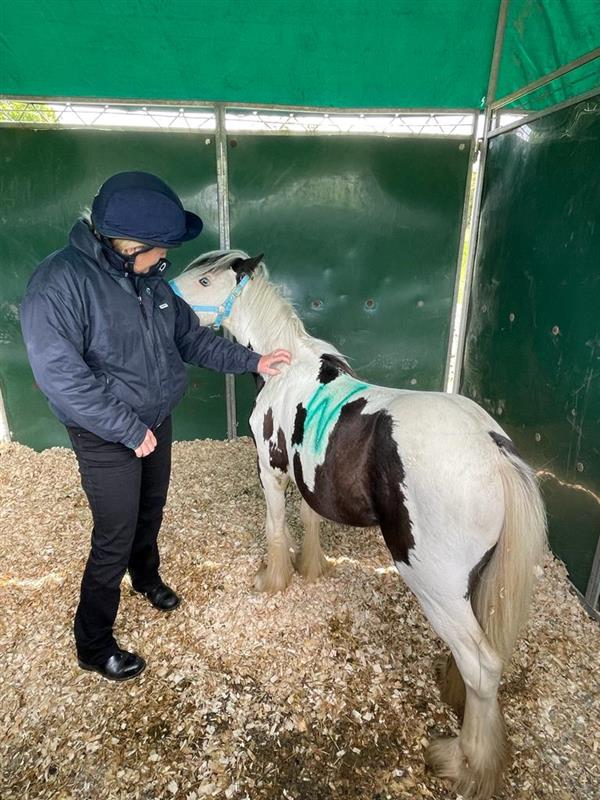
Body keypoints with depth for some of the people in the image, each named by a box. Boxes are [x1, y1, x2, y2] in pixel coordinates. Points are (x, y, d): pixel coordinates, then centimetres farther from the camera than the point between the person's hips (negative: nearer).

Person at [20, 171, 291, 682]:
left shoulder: (148, 278, -1)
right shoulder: (59, 283, -24)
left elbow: (192, 338, 7)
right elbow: (61, 377, -27)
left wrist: (251, 362, -1)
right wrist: (129, 429, -24)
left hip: (157, 423, 7)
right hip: (107, 439, -7)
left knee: (150, 512, 25)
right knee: (115, 538, 5)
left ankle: (147, 578, 55)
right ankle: (94, 646, 29)